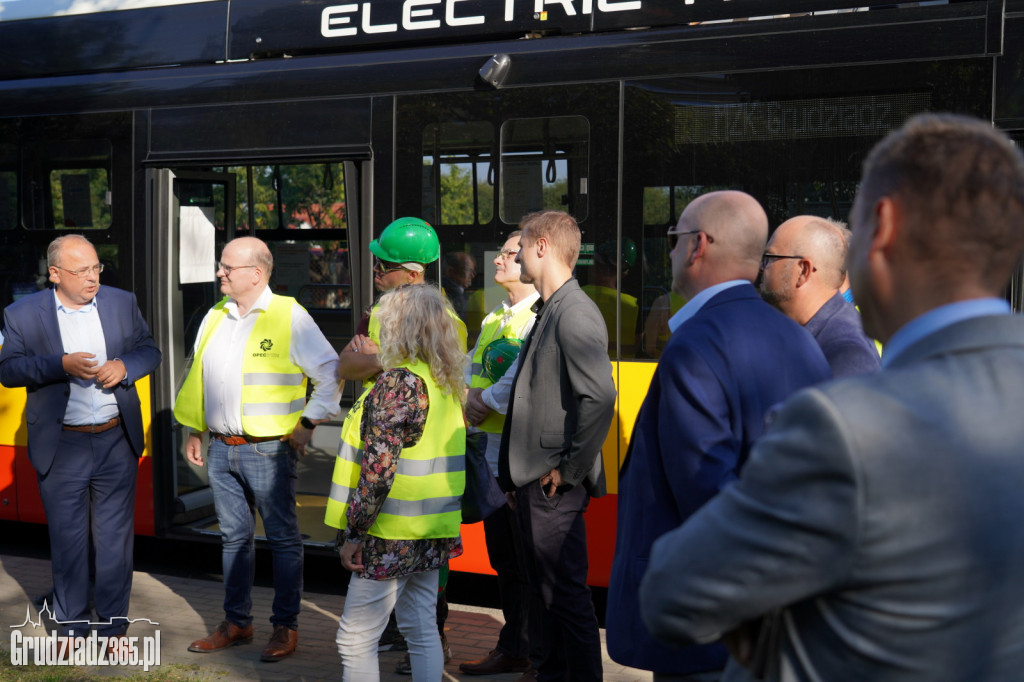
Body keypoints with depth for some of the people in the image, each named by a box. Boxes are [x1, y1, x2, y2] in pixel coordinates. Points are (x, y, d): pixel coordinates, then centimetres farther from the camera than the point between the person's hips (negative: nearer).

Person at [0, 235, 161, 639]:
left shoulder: (123, 303, 3)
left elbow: (150, 351, 9)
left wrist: (125, 365, -13)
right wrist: (61, 365, -23)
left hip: (117, 441, 2)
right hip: (61, 447, -1)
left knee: (116, 537, 10)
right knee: (68, 540, 10)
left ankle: (113, 625, 24)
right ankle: (72, 626, 27)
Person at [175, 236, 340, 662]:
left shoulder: (289, 316, -7)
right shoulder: (215, 317, 12)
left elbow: (331, 373, -7)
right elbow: (198, 377, 21)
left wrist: (308, 423, -9)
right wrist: (195, 432, 18)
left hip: (268, 449, -6)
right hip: (221, 450, 6)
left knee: (282, 538, 3)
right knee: (234, 536, 14)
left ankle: (285, 627, 14)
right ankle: (236, 623, 26)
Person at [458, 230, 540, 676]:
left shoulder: (543, 317, -12)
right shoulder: (494, 318, 18)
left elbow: (523, 377, -25)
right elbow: (470, 369, 19)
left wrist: (484, 400, -12)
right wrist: (469, 396, -2)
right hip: (492, 451, 9)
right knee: (503, 558, 17)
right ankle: (512, 649, 30)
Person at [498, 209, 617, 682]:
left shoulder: (575, 314, -18)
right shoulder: (547, 311, 14)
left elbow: (600, 397, -28)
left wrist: (570, 468, -20)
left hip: (555, 484, -10)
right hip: (531, 480, 10)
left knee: (565, 593, -1)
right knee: (541, 588, 20)